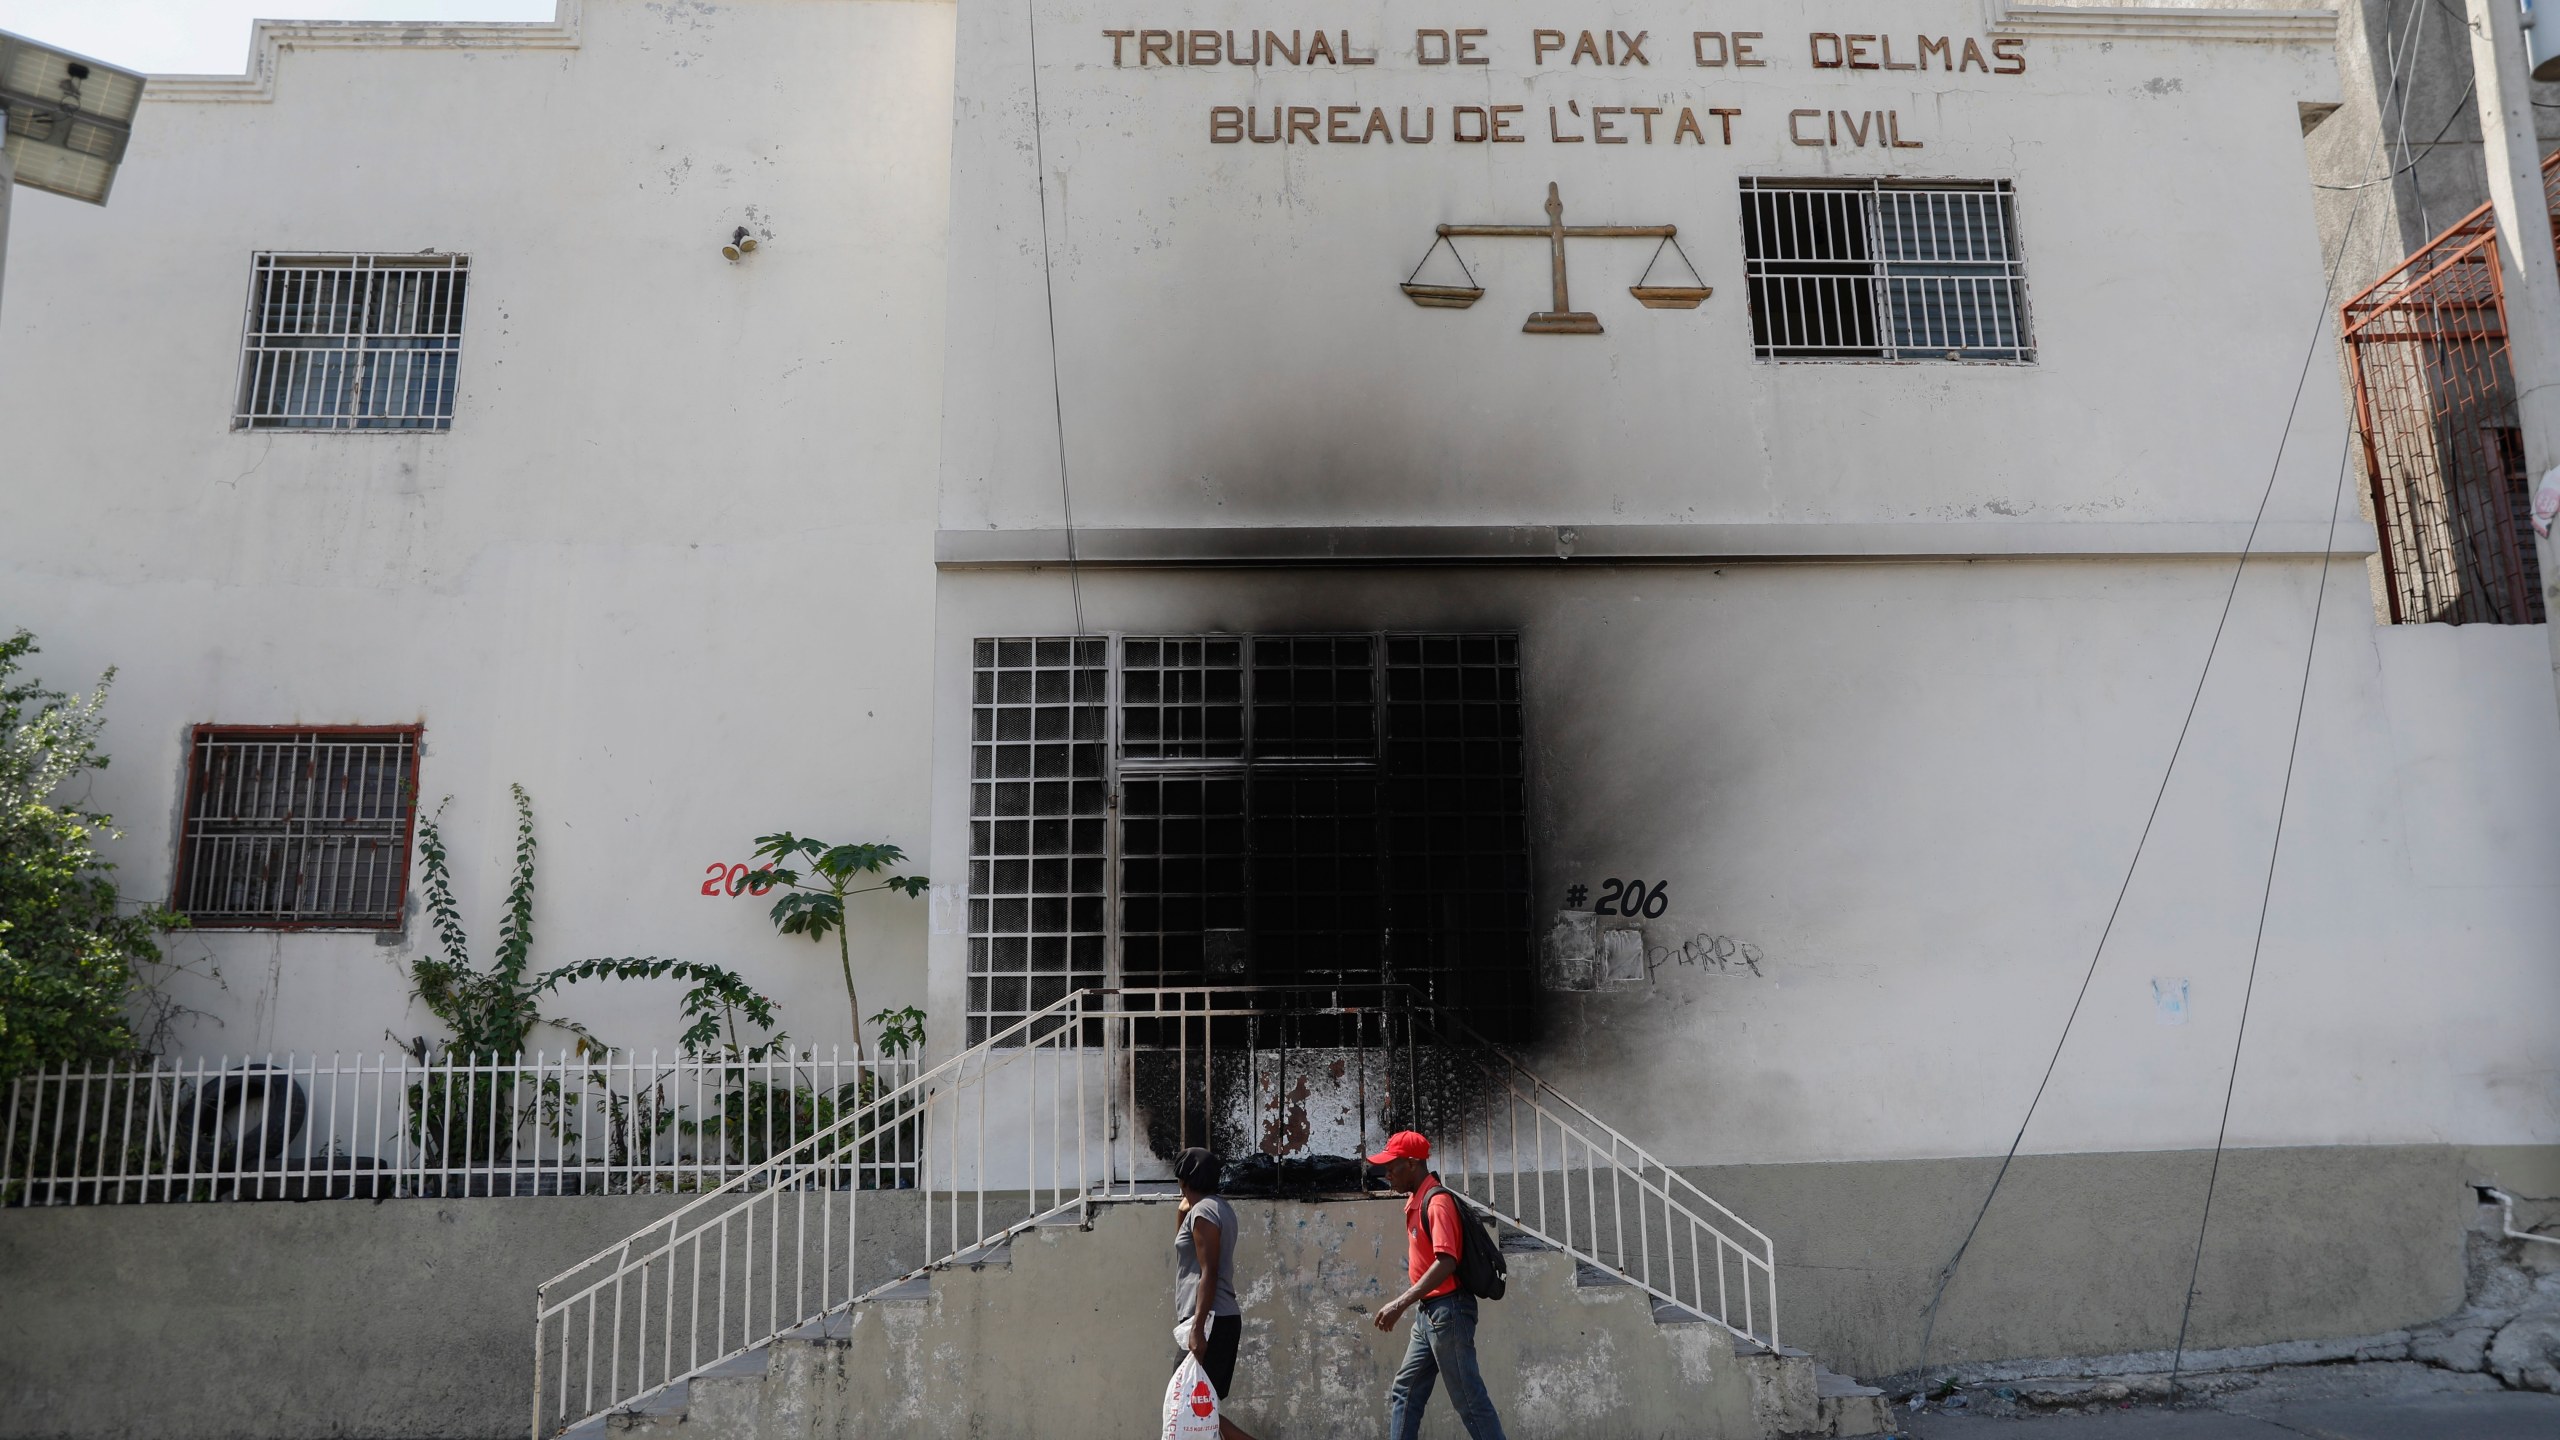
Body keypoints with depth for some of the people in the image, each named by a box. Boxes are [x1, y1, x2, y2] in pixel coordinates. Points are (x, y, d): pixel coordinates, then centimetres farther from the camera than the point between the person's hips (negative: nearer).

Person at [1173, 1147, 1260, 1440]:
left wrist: (1197, 1328, -25)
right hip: (1221, 1320, 10)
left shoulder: (1203, 1212, -13)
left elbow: (1209, 1274, -21)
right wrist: (1182, 1211, 20)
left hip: (1210, 1322, -10)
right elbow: (1183, 1247, 32)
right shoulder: (1219, 1208, 16)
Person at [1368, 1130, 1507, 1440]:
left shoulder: (1437, 1201, -17)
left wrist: (1401, 1304, -32)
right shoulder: (1415, 1202, 13)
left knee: (1470, 1401, -5)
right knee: (1403, 1393, 11)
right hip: (1427, 1312, 10)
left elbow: (1446, 1262, -27)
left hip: (1448, 1312, -10)